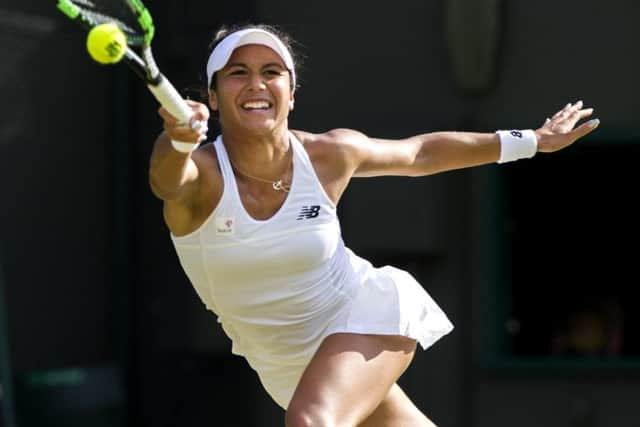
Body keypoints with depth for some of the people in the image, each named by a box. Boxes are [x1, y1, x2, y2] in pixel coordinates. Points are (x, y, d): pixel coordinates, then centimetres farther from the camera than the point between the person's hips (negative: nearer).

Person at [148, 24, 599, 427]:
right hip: (284, 362, 2)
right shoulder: (199, 175, -23)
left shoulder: (329, 155, -16)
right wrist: (178, 141, -75)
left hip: (366, 312, -2)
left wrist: (531, 141, 13)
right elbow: (170, 179, -50)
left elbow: (419, 153, 5)